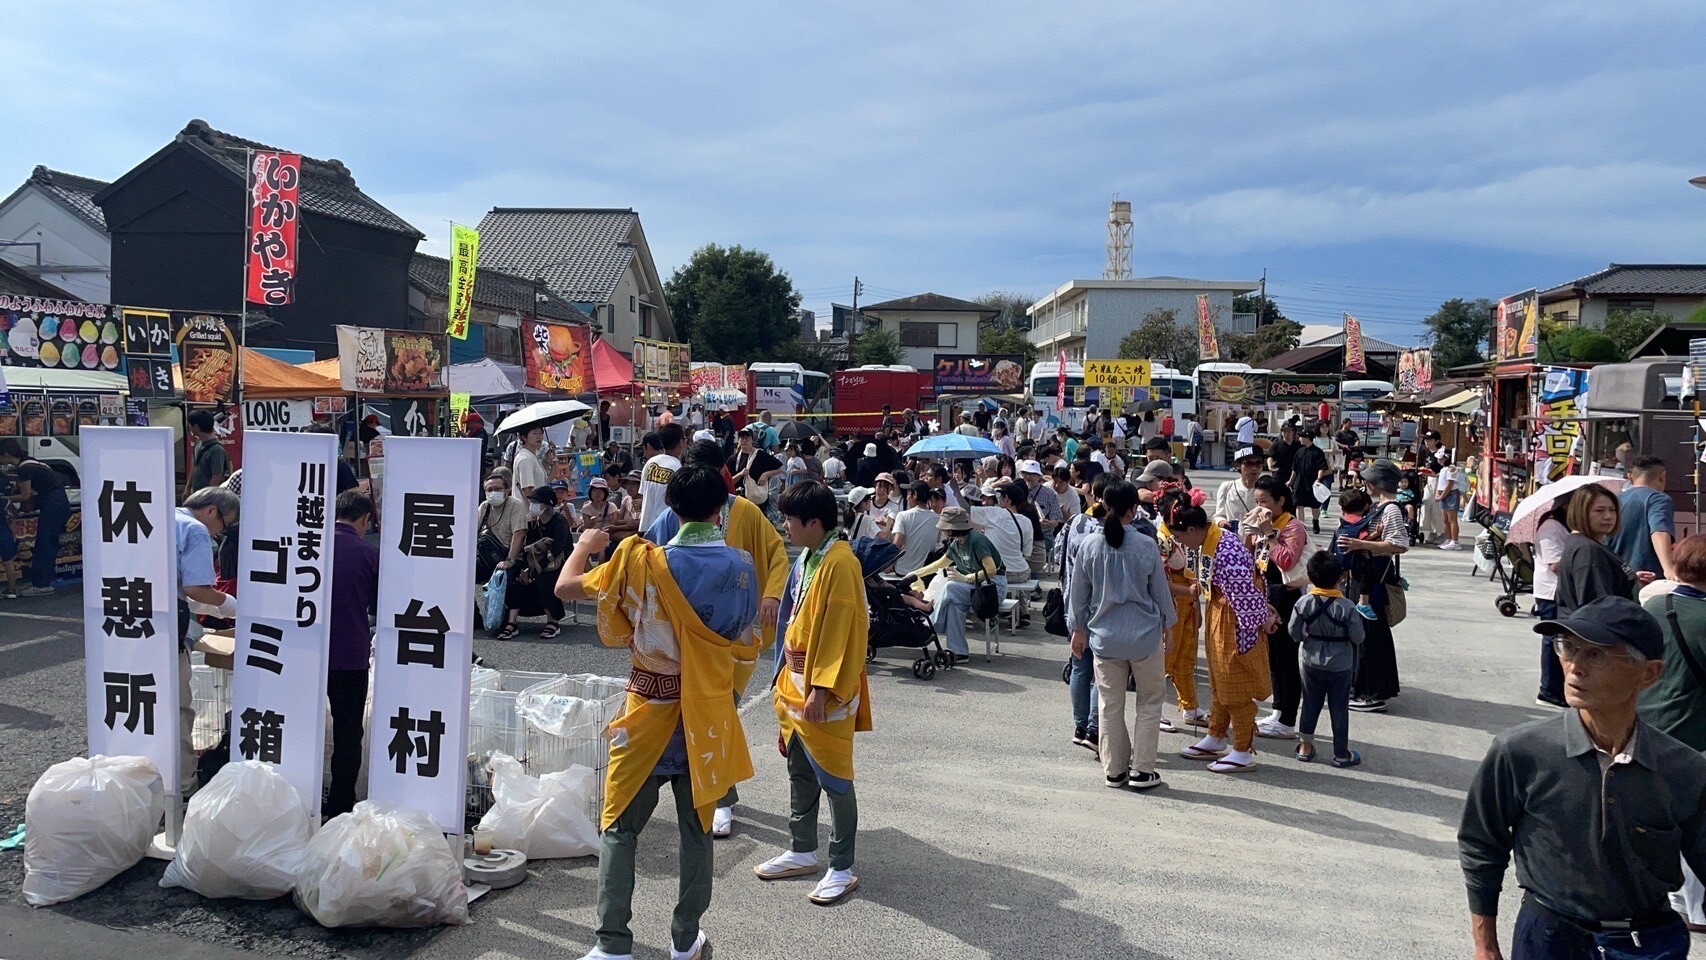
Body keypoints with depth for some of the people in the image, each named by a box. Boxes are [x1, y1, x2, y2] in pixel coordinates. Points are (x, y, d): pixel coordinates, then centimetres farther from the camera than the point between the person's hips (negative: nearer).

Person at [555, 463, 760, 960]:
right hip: (709, 714, 3)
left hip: (650, 713, -2)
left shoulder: (644, 561, -14)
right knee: (697, 830, 15)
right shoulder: (741, 565, -6)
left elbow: (565, 588, -5)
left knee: (619, 829, 9)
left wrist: (585, 545, 12)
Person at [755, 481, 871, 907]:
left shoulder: (839, 563, -19)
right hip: (796, 681, 9)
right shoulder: (806, 557, 9)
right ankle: (802, 852, 32)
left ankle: (842, 869, 11)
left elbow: (839, 632, -22)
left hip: (825, 692, -9)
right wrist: (788, 680, 18)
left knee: (834, 778, 1)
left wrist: (821, 691, -23)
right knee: (800, 772, 18)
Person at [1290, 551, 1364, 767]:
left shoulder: (1304, 603, -11)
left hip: (1311, 662, 3)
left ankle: (1305, 746, 22)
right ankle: (1341, 753, 16)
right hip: (1340, 665, -2)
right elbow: (1357, 637, -13)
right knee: (1339, 708, 7)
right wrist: (1357, 622, 7)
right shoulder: (1347, 608, -19)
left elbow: (1293, 631, -4)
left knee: (1310, 704, 15)